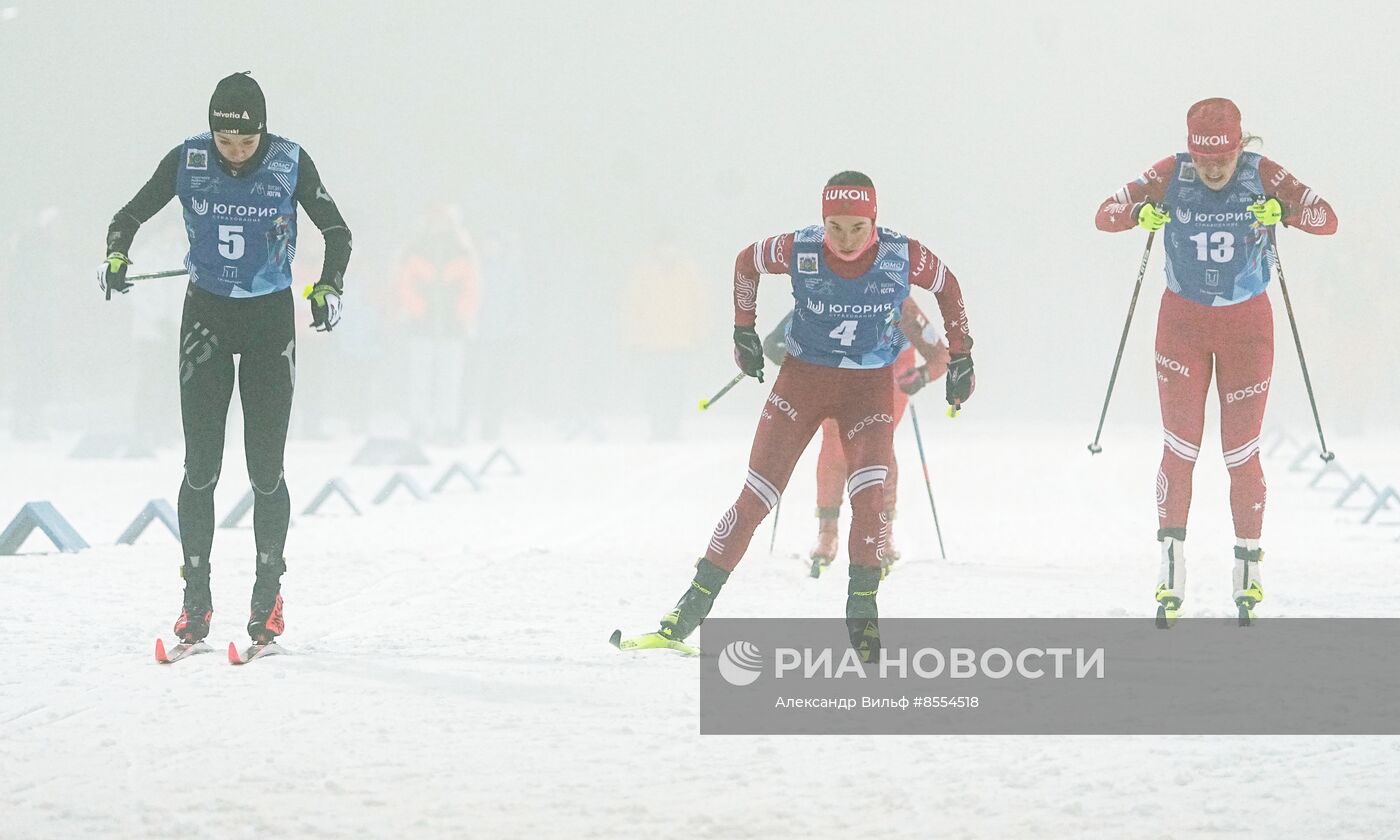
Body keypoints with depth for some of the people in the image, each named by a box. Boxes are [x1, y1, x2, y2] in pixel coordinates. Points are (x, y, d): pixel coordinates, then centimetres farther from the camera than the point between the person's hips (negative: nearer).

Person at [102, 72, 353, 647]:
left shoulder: (290, 164, -10)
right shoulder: (187, 161, -7)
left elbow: (337, 232, 2)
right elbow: (131, 216, 4)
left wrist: (329, 287, -15)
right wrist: (116, 255, -17)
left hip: (271, 319, -1)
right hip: (206, 314, 1)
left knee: (266, 469, -2)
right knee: (201, 465, -3)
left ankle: (268, 596, 10)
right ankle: (196, 600, 4)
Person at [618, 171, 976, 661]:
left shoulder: (902, 256, -17)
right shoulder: (798, 251, -18)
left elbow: (947, 286, 4)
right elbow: (745, 263, 4)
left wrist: (961, 355, 6)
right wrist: (743, 330, 7)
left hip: (870, 387, 0)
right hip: (803, 380, 0)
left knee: (869, 497, -20)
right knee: (756, 498, -4)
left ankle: (862, 614, -6)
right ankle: (693, 607, 4)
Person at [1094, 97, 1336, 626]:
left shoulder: (1263, 176, -11)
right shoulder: (1171, 175, -10)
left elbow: (1327, 219, -14)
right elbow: (1106, 214, -10)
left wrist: (1282, 210, -34)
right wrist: (1139, 213, -33)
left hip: (1247, 325, 0)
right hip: (1183, 323, 0)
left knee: (1241, 452, 1)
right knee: (1180, 448, -6)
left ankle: (1248, 563, 12)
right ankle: (1171, 570, -3)